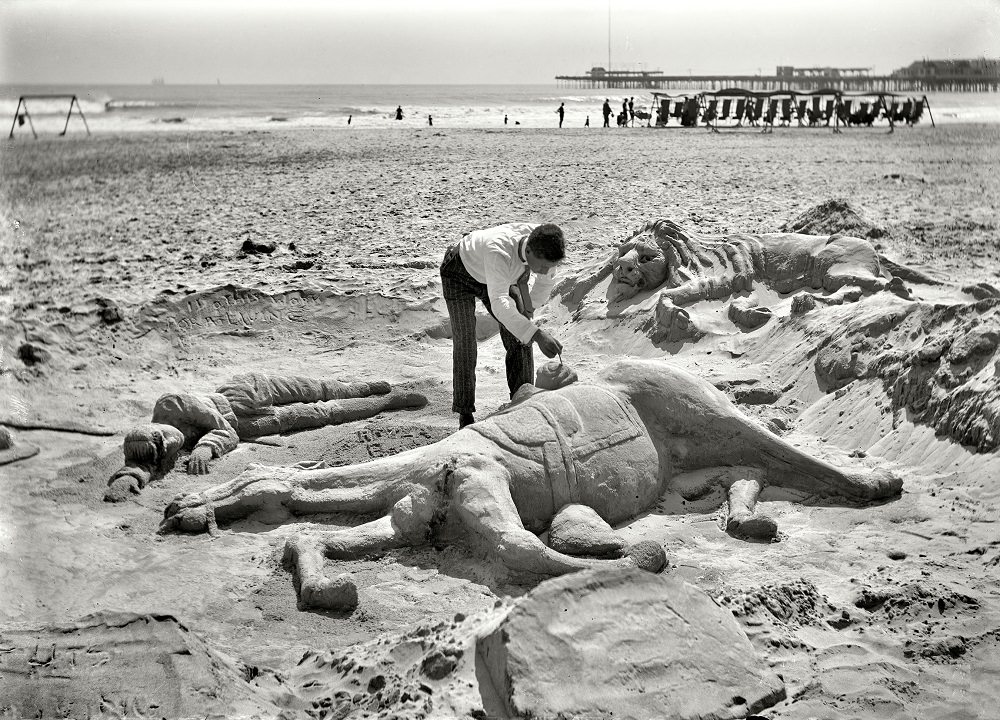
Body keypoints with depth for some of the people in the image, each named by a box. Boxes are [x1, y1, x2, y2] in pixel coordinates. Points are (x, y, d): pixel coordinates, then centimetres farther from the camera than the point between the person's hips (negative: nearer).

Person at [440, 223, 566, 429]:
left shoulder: (543, 247, -29)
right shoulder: (499, 251, -49)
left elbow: (545, 281, -5)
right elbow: (499, 304, -59)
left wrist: (528, 308, 1)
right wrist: (537, 334, -67)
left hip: (498, 276, 6)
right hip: (461, 271, -6)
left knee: (520, 340, -4)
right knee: (464, 342, -12)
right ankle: (465, 415, -2)